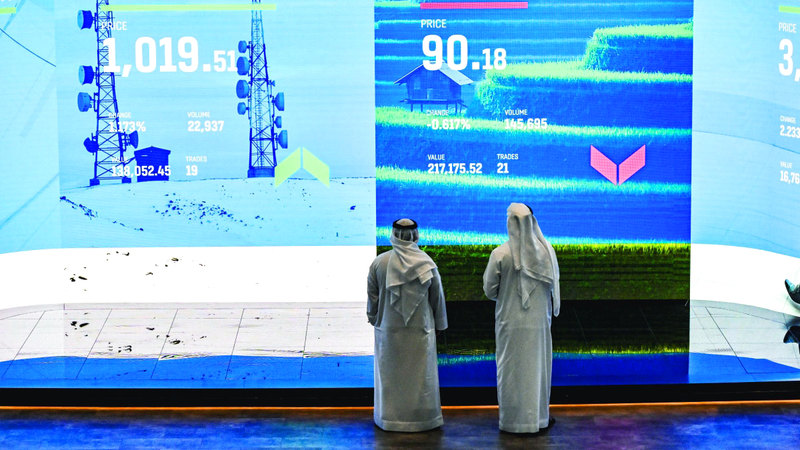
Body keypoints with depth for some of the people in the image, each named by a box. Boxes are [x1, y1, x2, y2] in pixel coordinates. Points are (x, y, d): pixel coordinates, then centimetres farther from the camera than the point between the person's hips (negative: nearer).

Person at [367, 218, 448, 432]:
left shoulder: (379, 263, -7)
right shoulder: (426, 263, -7)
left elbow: (372, 295, 1)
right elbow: (437, 296, 0)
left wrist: (373, 317, 16)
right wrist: (440, 323, 12)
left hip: (388, 328, 1)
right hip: (420, 327, 0)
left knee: (390, 371, 10)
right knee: (420, 371, 8)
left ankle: (390, 417, 17)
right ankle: (421, 416, 15)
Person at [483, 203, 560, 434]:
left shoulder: (499, 254, -14)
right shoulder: (546, 250, -8)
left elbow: (489, 289, -7)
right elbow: (553, 284, 0)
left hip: (510, 321, -2)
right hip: (539, 320, 2)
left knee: (511, 367, 9)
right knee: (537, 365, 14)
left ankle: (511, 418, 15)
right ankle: (539, 416, 22)